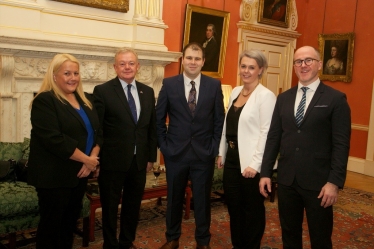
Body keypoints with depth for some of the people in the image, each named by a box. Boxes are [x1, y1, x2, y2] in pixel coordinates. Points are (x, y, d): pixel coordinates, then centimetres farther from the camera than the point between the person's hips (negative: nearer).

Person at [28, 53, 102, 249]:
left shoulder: (85, 100, 10)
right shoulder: (44, 101, -12)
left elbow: (97, 131, 8)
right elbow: (54, 139, -22)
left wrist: (93, 158, -9)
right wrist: (86, 159, -18)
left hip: (80, 172, 7)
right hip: (55, 175, -7)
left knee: (71, 221, 18)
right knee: (51, 225, 8)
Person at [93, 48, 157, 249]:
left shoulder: (148, 92, 6)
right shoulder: (102, 91, -8)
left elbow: (152, 127, 9)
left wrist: (151, 156, 7)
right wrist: (96, 158, -9)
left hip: (139, 161, 5)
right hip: (113, 161, -4)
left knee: (133, 206, 19)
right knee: (110, 207, 13)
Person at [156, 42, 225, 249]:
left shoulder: (214, 85, 0)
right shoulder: (169, 84, -1)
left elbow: (219, 120, 2)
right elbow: (159, 118, 3)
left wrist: (214, 147, -3)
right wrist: (163, 145, -2)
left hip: (204, 153, 0)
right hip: (175, 152, 0)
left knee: (203, 199, 12)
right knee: (174, 198, 14)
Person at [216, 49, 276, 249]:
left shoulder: (266, 95, -13)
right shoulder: (235, 92, 9)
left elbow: (266, 133, -17)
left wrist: (255, 164, -19)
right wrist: (222, 153, 13)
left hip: (250, 162, -7)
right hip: (232, 159, 7)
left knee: (252, 208, 11)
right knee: (233, 205, 18)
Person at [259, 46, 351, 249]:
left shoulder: (336, 99, -4)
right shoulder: (283, 98, 9)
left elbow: (341, 144, -8)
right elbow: (273, 137, 7)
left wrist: (334, 181, -15)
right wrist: (266, 172, 3)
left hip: (318, 181, -3)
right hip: (286, 179, 4)